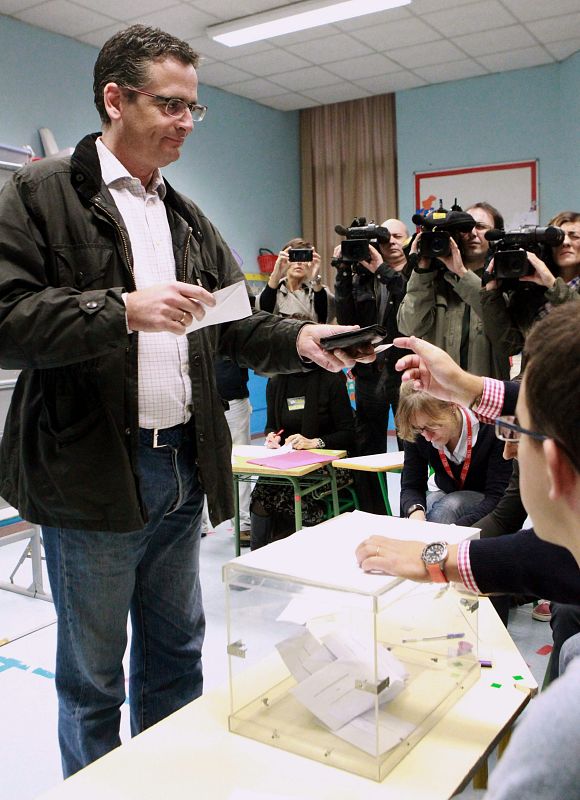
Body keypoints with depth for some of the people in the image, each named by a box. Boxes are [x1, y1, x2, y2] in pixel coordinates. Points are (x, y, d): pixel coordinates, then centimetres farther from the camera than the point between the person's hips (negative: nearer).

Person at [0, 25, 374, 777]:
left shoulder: (189, 217, 14)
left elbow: (235, 323, 10)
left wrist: (301, 340, -9)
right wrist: (124, 310, -25)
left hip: (183, 469, 6)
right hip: (93, 475, -6)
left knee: (176, 655, 21)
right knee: (93, 672, 11)